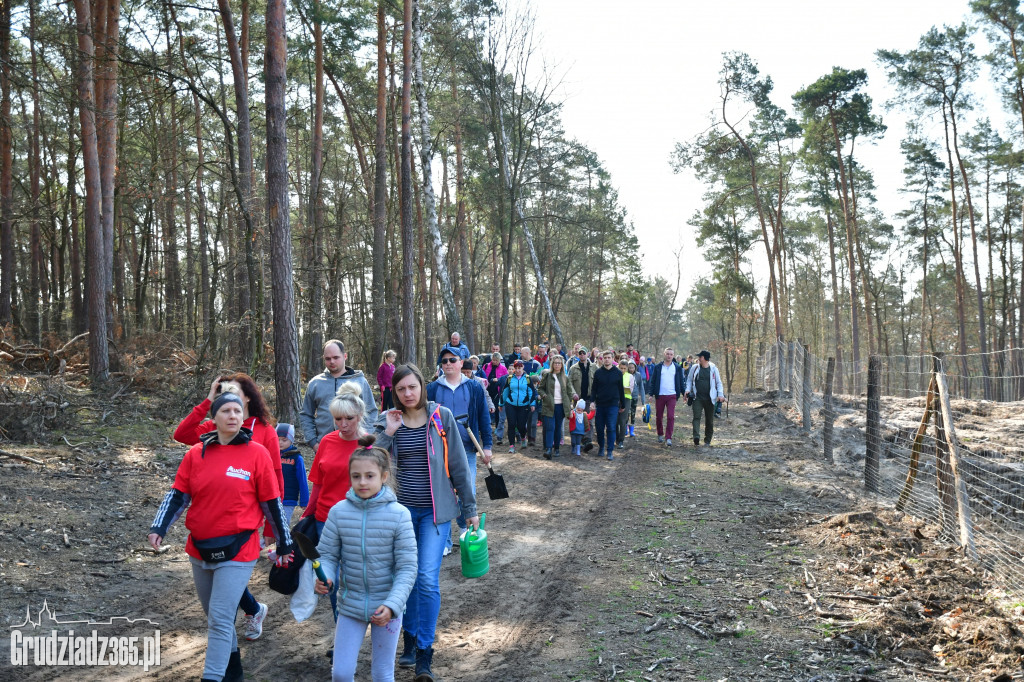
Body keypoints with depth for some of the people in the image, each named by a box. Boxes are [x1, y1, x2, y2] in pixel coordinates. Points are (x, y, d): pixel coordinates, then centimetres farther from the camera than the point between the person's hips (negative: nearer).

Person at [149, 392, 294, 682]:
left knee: (220, 619, -8)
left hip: (237, 551, -5)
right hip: (199, 550, 5)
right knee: (216, 617, 20)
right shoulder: (196, 453, 1)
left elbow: (272, 502, -4)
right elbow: (178, 495, 3)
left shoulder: (257, 453, -8)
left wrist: (284, 544, 2)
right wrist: (159, 528, -12)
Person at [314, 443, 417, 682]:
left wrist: (392, 604, -22)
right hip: (350, 603, 2)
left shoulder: (399, 514, -14)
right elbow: (327, 554, -1)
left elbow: (407, 568, -12)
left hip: (387, 607, -1)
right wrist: (323, 579, -22)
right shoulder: (338, 512, -9)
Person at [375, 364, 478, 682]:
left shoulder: (441, 417, -5)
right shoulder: (388, 421, 1)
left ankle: (424, 654, 2)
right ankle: (410, 638, 32)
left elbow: (458, 464, 0)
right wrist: (388, 433, -18)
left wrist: (469, 507, 2)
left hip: (435, 510, -3)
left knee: (428, 579, -9)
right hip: (401, 510, 3)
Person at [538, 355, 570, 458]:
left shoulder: (565, 377, 12)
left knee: (558, 428, 8)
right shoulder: (547, 375, 4)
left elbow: (568, 392, 19)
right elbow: (540, 388, 6)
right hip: (549, 406, -3)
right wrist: (544, 395, -10)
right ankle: (548, 450, -18)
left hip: (560, 406, 3)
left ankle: (556, 449, 19)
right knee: (550, 427, -12)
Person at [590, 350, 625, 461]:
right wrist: (592, 401, -7)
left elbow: (621, 390, 9)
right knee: (599, 428, 7)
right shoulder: (598, 372, 4)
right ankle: (601, 448, 25)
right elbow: (594, 388, 6)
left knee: (611, 428, -5)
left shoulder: (618, 373, 3)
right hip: (600, 404, 2)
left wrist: (623, 405, 12)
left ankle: (611, 451, 1)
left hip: (613, 405, -1)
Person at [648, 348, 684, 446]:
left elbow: (681, 381, 10)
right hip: (659, 395, 0)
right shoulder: (658, 367, 4)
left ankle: (668, 438, -4)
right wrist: (651, 393, -1)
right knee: (659, 417, 9)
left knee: (671, 417, -7)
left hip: (672, 396, 0)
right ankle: (660, 435, 28)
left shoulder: (677, 368, 6)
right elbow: (653, 381, 5)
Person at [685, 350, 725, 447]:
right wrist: (688, 390, -4)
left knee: (709, 420, 7)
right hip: (698, 398, 0)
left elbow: (718, 382, 8)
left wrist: (720, 394, -6)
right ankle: (696, 437, -29)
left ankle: (707, 440, 18)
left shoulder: (713, 369, 3)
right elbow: (689, 380, 13)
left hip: (709, 399, 0)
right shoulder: (695, 368, 5)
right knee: (696, 417, -16)